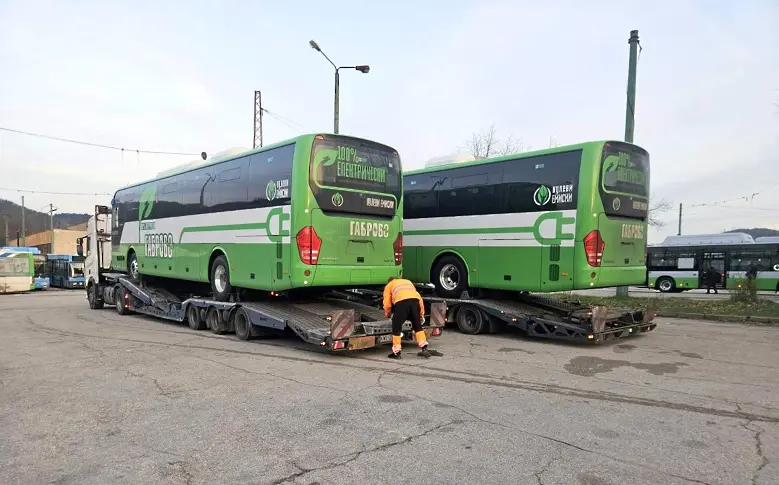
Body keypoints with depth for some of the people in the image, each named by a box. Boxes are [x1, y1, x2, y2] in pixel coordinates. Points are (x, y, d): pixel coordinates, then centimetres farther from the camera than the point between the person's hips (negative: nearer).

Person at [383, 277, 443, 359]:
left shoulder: (389, 285, 32)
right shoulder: (408, 281, 42)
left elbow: (387, 304, 21)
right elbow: (419, 298, 32)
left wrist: (387, 315, 39)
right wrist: (421, 313, 36)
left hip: (401, 302, -3)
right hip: (415, 300, 4)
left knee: (396, 327, 9)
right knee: (418, 326, 18)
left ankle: (396, 353, 14)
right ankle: (424, 349, 16)